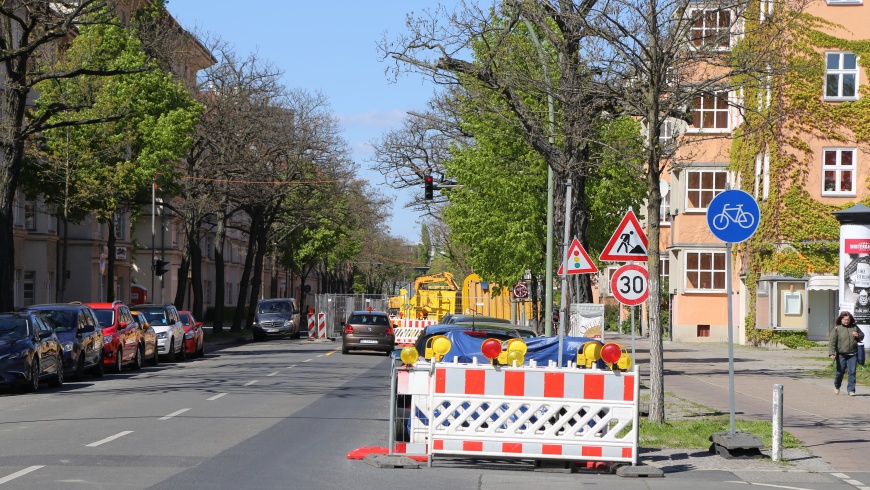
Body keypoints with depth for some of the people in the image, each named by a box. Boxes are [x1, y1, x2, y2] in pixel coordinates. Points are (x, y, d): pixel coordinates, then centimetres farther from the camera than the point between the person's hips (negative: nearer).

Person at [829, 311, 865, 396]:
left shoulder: (854, 327, 8)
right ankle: (837, 386, 33)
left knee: (852, 372, -3)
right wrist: (831, 353, -18)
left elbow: (862, 336, 21)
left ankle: (851, 389, 5)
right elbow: (832, 342, -7)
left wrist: (858, 335, -4)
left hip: (852, 354, 2)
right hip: (841, 355, -2)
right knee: (840, 371, 7)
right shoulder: (837, 328, -3)